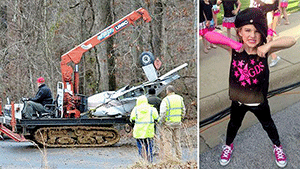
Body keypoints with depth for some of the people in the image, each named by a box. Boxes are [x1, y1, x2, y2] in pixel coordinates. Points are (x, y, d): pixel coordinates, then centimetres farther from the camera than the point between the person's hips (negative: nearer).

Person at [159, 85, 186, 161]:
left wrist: (162, 121, -2)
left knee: (167, 141, -1)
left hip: (168, 123, -5)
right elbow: (183, 110, 11)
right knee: (177, 141, 15)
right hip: (177, 123, 6)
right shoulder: (179, 98, 5)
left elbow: (163, 113, -15)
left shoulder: (165, 100, -13)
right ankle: (179, 157, 18)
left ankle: (168, 159, -2)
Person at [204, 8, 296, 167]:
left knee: (268, 125, 27)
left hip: (259, 103, 0)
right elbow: (208, 35, -31)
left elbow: (291, 40, -34)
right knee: (234, 124, 29)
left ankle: (277, 146, 57)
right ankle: (228, 145, 60)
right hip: (238, 101, 1)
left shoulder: (264, 50, -24)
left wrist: (269, 45, -45)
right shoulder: (234, 48, -24)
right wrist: (231, 42, -39)